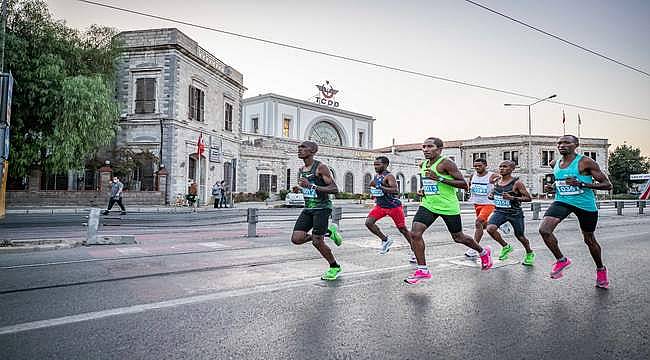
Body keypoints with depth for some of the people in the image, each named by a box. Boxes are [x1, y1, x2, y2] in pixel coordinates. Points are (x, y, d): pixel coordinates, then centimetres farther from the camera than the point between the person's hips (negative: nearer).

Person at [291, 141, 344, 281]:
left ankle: (335, 267, 17)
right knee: (296, 239, -5)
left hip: (322, 208, -7)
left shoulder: (321, 167, -11)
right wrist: (300, 188, 12)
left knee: (317, 242, -9)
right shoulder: (301, 171, 13)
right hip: (308, 208, 8)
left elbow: (334, 189, -18)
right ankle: (328, 232, 17)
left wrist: (312, 186, -25)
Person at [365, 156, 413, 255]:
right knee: (368, 222, -11)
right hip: (380, 205, 7)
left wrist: (380, 187, -34)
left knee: (403, 229, 2)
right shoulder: (376, 176, 7)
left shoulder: (389, 176, -17)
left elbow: (395, 191, -31)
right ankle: (385, 240, 6)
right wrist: (375, 196, 12)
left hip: (394, 206, -7)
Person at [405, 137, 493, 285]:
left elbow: (464, 184, -18)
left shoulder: (446, 163, -14)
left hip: (448, 206, -6)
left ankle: (483, 252, 41)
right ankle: (422, 270, -3)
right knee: (415, 233, -13)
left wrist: (440, 179, -26)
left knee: (458, 237, 11)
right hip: (428, 205, 6)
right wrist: (423, 189, 6)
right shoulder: (424, 165, 9)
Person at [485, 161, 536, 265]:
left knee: (520, 236, 11)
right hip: (500, 212, 4)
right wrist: (491, 196, -1)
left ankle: (529, 254, 43)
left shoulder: (517, 183, -12)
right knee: (490, 228, -22)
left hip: (515, 213, -4)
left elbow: (529, 198, -13)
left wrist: (512, 198, -25)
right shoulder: (496, 182, 5)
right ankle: (505, 246, 4)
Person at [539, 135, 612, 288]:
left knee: (589, 240, 13)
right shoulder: (555, 164, 4)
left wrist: (582, 184, -25)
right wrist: (553, 187, 3)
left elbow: (607, 184, -12)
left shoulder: (586, 162, -12)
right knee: (544, 230, -20)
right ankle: (561, 260, 3)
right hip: (562, 201, 4)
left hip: (585, 204, -3)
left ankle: (600, 269, 41)